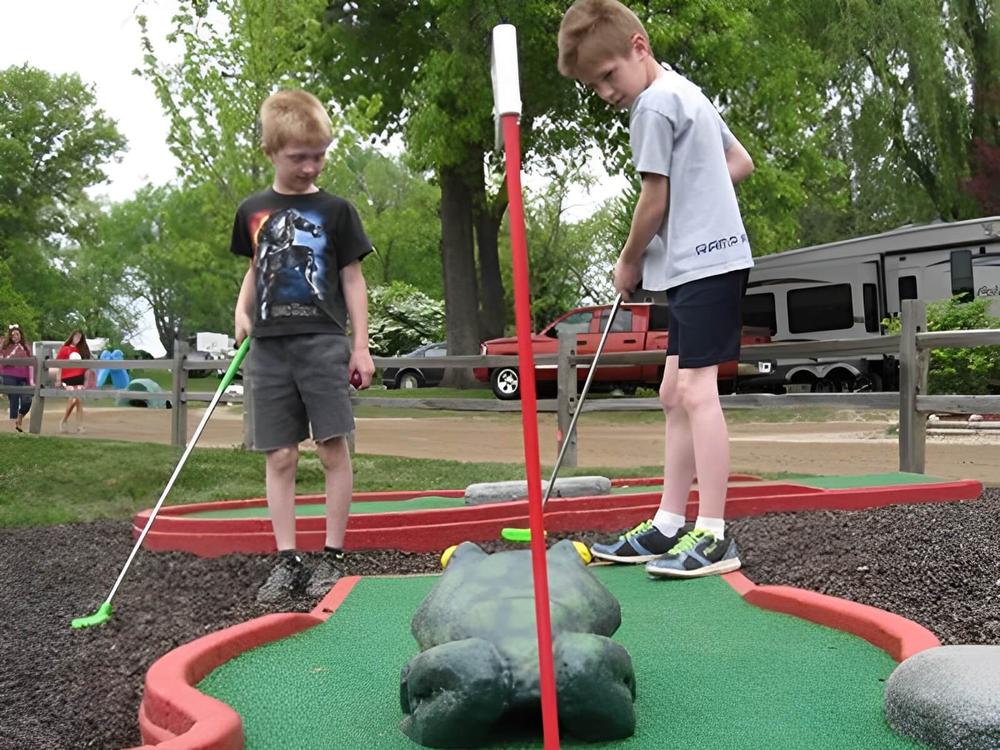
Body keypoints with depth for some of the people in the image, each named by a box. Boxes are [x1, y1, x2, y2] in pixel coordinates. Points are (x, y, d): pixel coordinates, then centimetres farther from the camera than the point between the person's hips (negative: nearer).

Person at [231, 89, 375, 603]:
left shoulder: (335, 210, 3)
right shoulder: (252, 211, 12)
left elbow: (352, 278, 5)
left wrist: (361, 345, 0)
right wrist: (242, 308, 6)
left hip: (324, 343, -3)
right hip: (270, 348, 3)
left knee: (332, 449, -3)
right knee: (279, 457, 3)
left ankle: (333, 556, 7)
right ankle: (286, 560, 9)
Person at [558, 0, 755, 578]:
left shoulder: (654, 104, -10)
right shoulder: (689, 93, 19)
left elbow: (654, 200, -10)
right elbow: (741, 163, 25)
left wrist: (629, 263, 4)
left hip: (703, 264, -10)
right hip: (703, 263, 11)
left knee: (695, 389, -13)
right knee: (675, 394, 9)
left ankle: (713, 536, -12)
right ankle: (668, 526, 14)